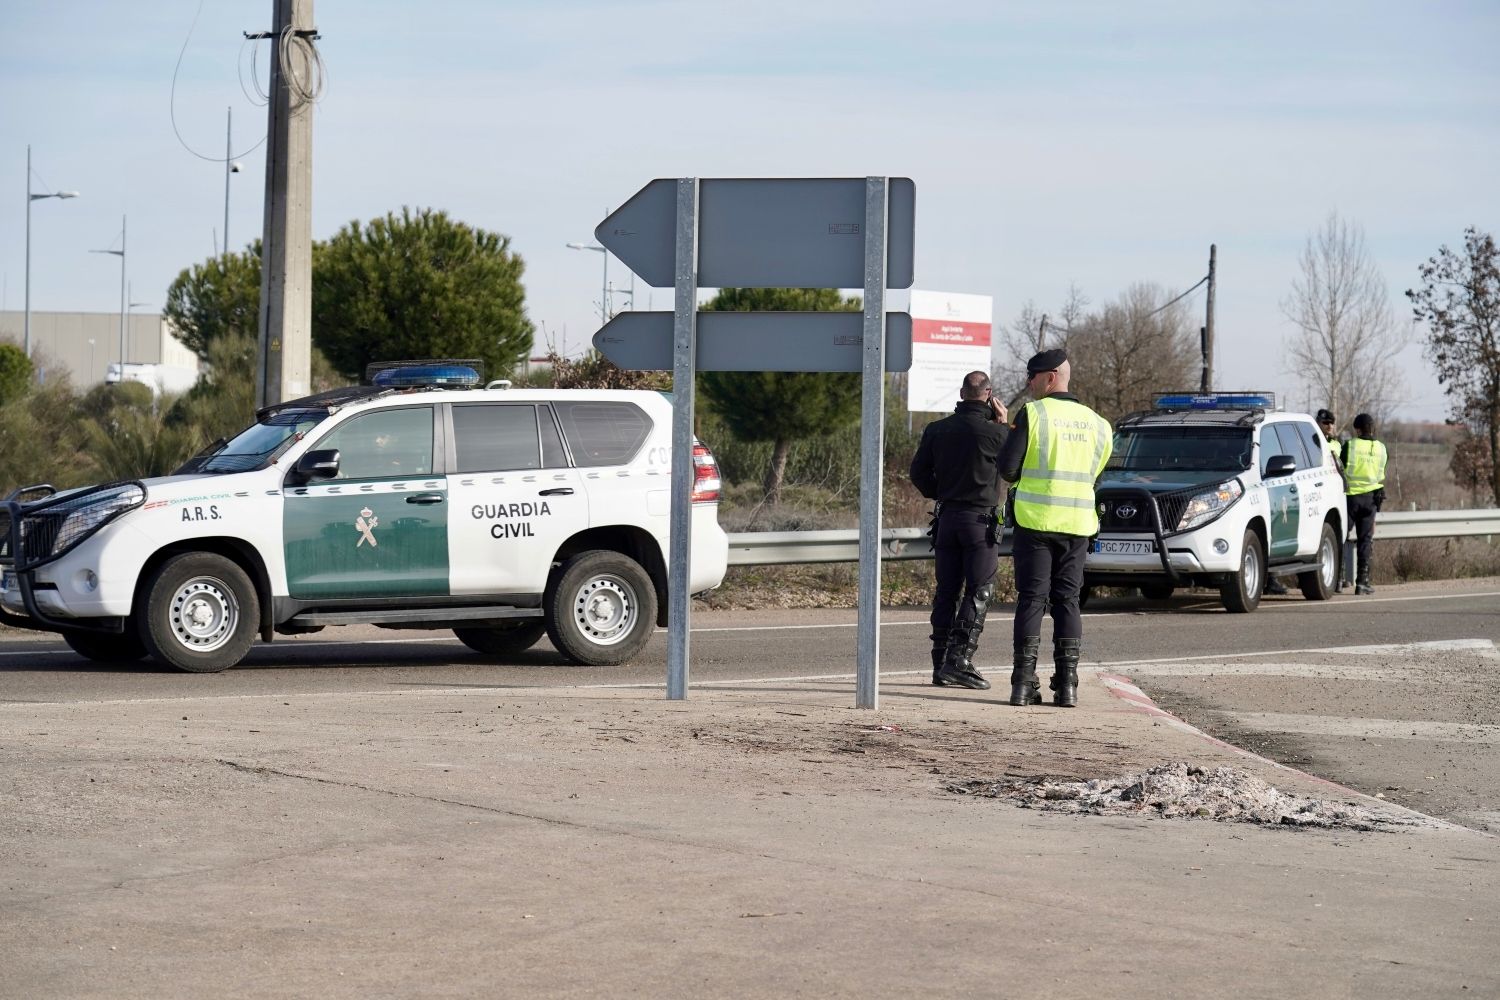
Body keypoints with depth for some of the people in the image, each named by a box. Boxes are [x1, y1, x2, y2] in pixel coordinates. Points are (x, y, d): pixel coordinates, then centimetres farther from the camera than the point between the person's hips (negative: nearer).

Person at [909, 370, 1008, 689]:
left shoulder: (936, 430, 3)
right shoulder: (995, 432, -12)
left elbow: (918, 472, 6)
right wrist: (1004, 424, 7)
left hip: (947, 518, 5)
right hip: (981, 519, -5)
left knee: (946, 591, 9)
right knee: (979, 592, -2)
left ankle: (941, 664, 9)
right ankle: (960, 659, -13)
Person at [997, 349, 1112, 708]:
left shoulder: (1033, 414, -7)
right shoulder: (1095, 422, 9)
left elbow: (1008, 469, -9)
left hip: (1035, 519, -4)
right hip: (1077, 521, 4)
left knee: (1031, 599, 0)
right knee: (1067, 600, 8)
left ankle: (1024, 683, -4)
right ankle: (1067, 684, 3)